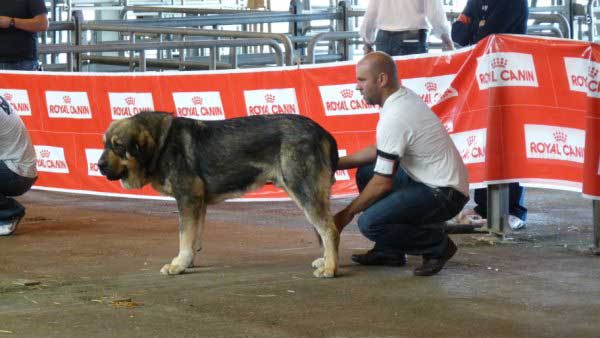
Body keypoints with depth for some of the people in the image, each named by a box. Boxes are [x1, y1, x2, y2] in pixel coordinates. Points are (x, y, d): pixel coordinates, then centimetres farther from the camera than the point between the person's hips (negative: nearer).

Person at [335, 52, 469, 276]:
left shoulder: (394, 119, -23)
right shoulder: (404, 96, 7)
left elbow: (383, 183, -20)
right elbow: (380, 150, 20)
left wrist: (346, 215, -8)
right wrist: (337, 163, 12)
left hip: (445, 195, -10)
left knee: (370, 223, -21)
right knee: (365, 172, 16)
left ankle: (438, 245, -2)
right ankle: (389, 252, 16)